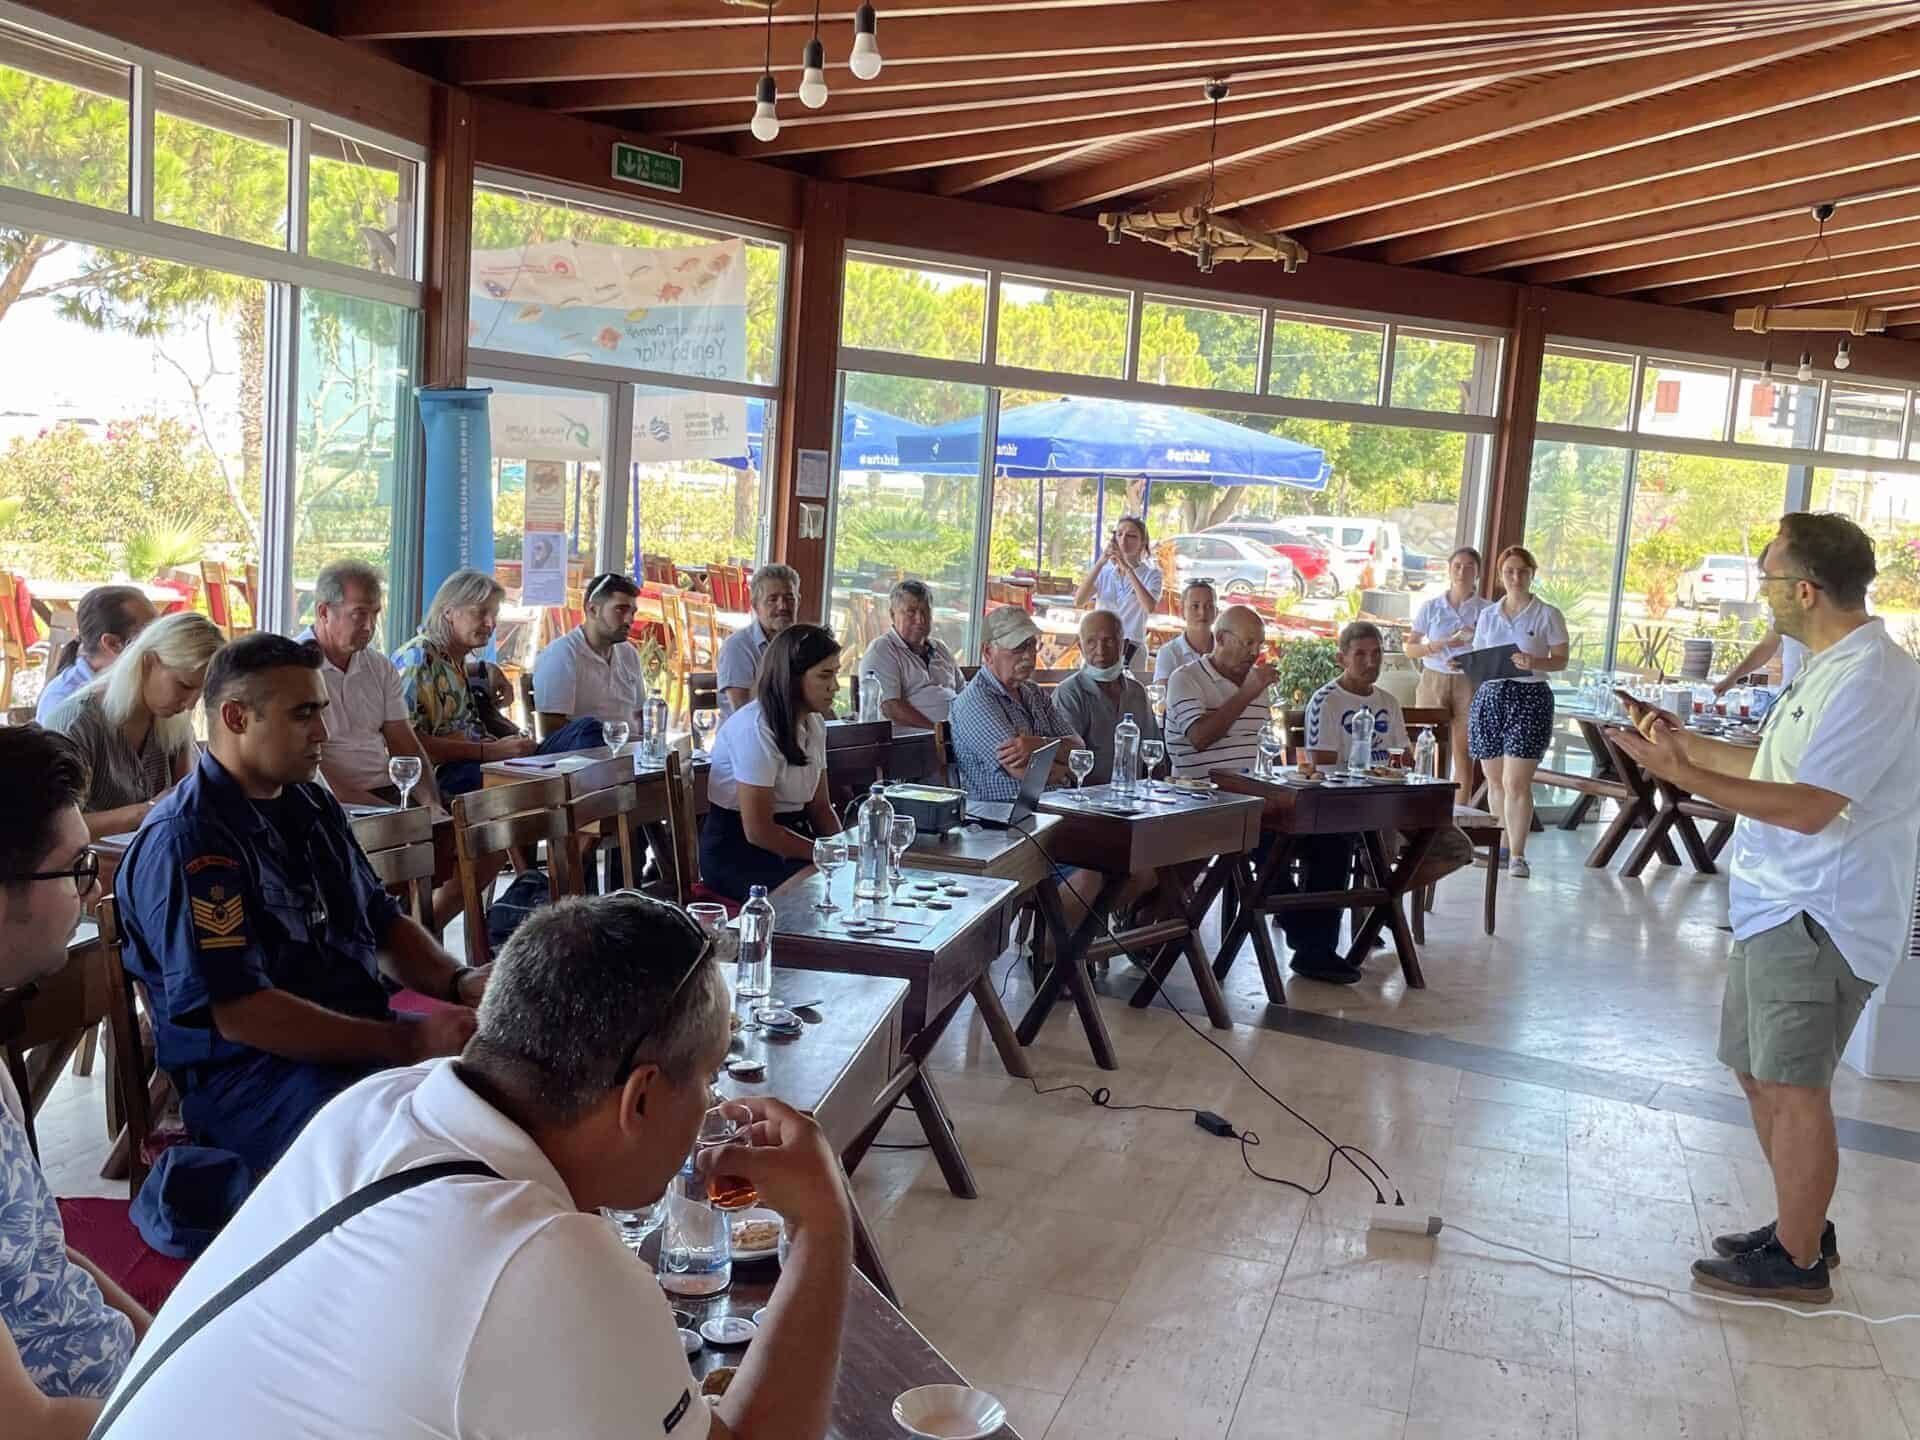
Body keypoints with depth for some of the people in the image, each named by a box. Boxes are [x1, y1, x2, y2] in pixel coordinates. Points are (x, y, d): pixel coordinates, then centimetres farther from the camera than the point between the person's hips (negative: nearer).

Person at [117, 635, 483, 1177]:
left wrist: (461, 983, -2)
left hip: (358, 1037, 9)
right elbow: (238, 1013, -22)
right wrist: (410, 1042, -24)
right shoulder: (183, 841, -15)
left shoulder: (312, 804, 14)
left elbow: (383, 921, 20)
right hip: (246, 1073, -9)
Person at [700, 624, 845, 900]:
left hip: (789, 836, 8)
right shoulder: (755, 728, -20)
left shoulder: (814, 723, 6)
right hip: (737, 856, -8)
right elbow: (758, 831, -21)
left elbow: (819, 807, 11)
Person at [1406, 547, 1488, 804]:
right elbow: (1410, 648, 4)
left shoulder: (1486, 609, 3)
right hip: (1434, 682, 1)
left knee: (1464, 751, 0)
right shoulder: (1431, 607, 5)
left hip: (1469, 684, 0)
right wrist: (1441, 645, -12)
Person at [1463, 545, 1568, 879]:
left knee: (1517, 783, -11)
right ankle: (1501, 846, 21)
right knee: (1495, 781, 9)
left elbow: (1561, 660, -1)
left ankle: (1518, 855, -7)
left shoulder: (1548, 615, 2)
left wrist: (1535, 663, -21)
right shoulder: (1487, 615, 13)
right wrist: (1461, 663, -5)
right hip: (1489, 696, 4)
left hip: (1529, 698, -4)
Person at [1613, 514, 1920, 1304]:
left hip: (1816, 918, -11)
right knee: (1757, 1070, 19)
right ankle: (1803, 1226, 34)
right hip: (1779, 909, 11)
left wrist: (1685, 774, -29)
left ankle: (1798, 1262, 15)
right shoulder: (1831, 669, 14)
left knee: (1793, 1088, 0)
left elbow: (1808, 806, -27)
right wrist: (1687, 742, 23)